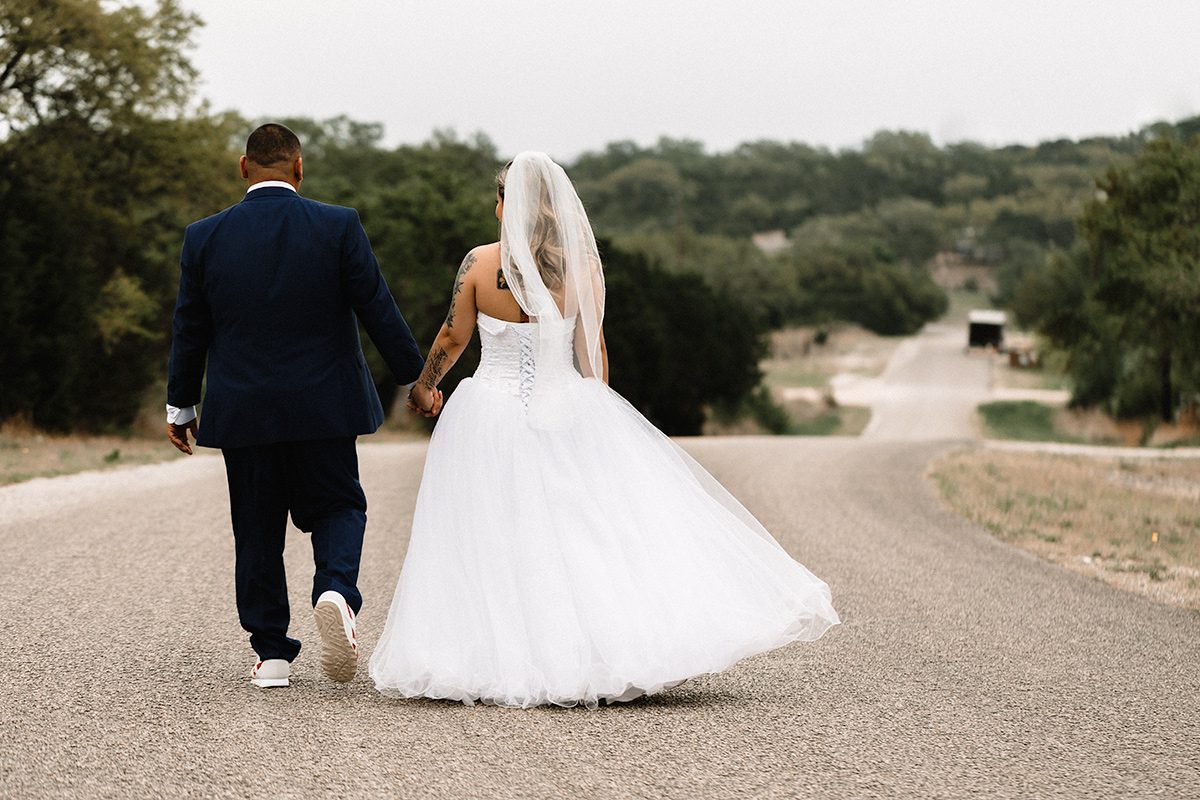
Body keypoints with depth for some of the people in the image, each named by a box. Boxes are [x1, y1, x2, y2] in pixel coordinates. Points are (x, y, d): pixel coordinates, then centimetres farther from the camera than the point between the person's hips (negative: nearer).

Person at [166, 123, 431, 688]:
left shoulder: (205, 237, -2)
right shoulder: (338, 227, -6)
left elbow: (190, 330, 4)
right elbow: (377, 308, -4)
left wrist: (179, 407, 14)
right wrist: (415, 377, 7)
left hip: (242, 410, 1)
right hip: (324, 405, -1)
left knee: (257, 530, 10)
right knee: (338, 507, 13)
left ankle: (271, 653, 10)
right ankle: (336, 590, -17)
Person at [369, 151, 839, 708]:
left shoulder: (480, 263, -8)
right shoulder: (581, 266, -3)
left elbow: (453, 338, 0)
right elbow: (593, 350, 3)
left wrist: (423, 387, 17)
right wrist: (596, 415, 15)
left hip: (491, 411, -2)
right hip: (566, 412, 2)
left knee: (492, 550, 5)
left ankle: (499, 663, 4)